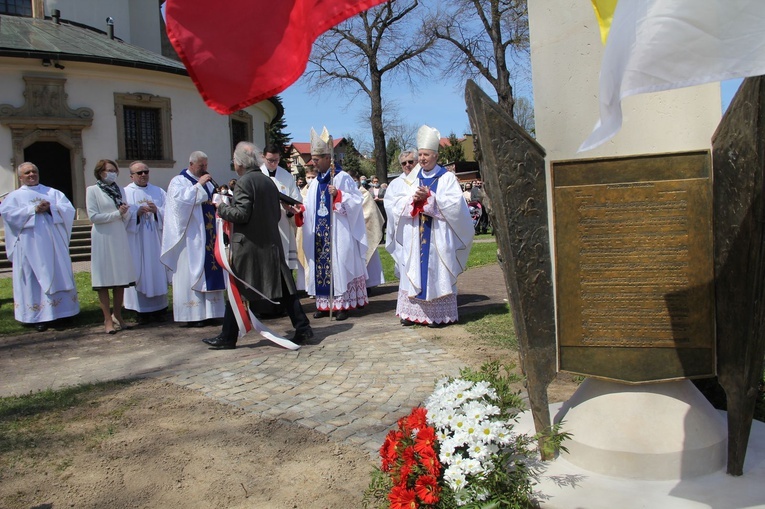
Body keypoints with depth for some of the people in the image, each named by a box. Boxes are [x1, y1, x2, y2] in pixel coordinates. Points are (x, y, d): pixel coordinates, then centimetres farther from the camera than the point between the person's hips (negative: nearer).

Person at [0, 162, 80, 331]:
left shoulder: (52, 192, 15)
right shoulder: (14, 196, 9)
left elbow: (69, 209, 3)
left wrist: (51, 208, -14)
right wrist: (33, 210, -14)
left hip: (54, 242, 2)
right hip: (30, 245, -2)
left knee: (59, 275, 3)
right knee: (34, 278, -2)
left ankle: (61, 311, 11)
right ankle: (39, 316, 1)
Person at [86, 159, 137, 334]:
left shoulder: (120, 190, 14)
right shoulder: (92, 190, 1)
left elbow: (127, 216, 11)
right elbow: (93, 216, -8)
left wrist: (125, 212, -10)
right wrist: (117, 214, -10)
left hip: (120, 238, 4)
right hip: (103, 239, -4)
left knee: (121, 278, 4)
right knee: (104, 280, -2)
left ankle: (117, 316, 14)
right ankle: (108, 320, 2)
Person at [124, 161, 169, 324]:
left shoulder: (159, 192, 12)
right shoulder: (125, 193, 3)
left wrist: (157, 210, -13)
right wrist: (137, 213, -18)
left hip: (156, 241, 3)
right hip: (136, 242, -2)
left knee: (157, 272, 4)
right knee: (139, 274, -2)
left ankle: (159, 309, 12)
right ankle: (142, 311, 4)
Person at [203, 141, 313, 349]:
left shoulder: (243, 182, -11)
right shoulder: (269, 182, 11)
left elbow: (241, 214, -17)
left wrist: (222, 208, -2)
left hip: (248, 246, -7)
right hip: (271, 244, 7)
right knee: (283, 288, 9)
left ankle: (228, 337, 11)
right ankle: (303, 328, 8)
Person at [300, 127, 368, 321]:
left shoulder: (342, 177, -5)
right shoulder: (315, 182, 14)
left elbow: (357, 200, -8)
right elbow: (311, 208, 15)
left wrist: (338, 195, -21)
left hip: (338, 232, -6)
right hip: (319, 233, 6)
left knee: (339, 265, -3)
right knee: (321, 265, 6)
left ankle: (342, 304, 3)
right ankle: (324, 304, 14)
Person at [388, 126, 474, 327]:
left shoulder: (447, 178, -1)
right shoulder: (414, 179, 13)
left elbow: (455, 204, -12)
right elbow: (398, 206, 8)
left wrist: (429, 197, -18)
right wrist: (413, 199, -12)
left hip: (438, 236, -5)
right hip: (415, 236, 5)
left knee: (436, 273, -3)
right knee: (414, 272, 5)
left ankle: (438, 314, 3)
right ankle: (414, 312, 11)